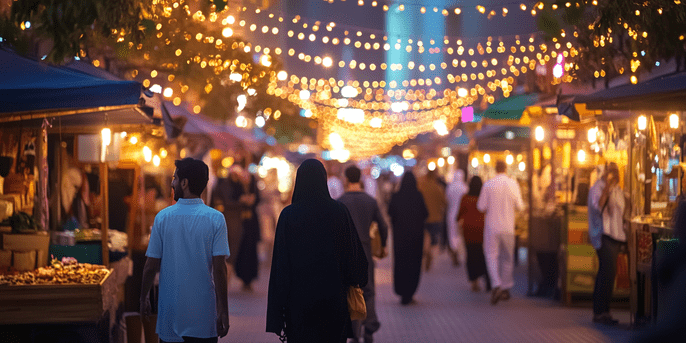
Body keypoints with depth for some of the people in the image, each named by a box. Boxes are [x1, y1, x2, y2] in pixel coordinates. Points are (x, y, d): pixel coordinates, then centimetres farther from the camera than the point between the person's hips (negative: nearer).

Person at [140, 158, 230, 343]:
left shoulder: (163, 217, -3)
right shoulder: (215, 219, -5)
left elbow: (151, 266, 0)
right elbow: (219, 269, -9)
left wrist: (143, 298, 14)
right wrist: (223, 311, -4)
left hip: (170, 315, 1)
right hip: (203, 317, -1)